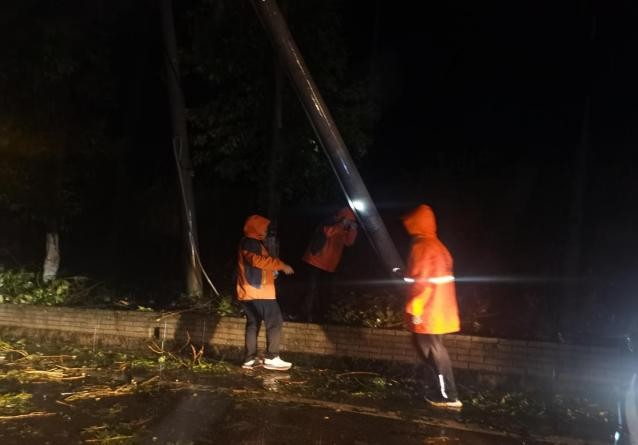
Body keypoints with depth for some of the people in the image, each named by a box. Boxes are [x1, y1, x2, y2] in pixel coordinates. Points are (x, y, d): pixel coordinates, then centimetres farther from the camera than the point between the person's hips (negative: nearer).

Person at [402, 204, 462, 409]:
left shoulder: (422, 246, -16)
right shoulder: (436, 244, 12)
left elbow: (421, 281, -20)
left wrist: (414, 309, -17)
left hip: (429, 311, -9)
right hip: (438, 308, 9)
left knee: (434, 350, 0)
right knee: (433, 348, 17)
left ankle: (449, 396, 6)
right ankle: (446, 390, 22)